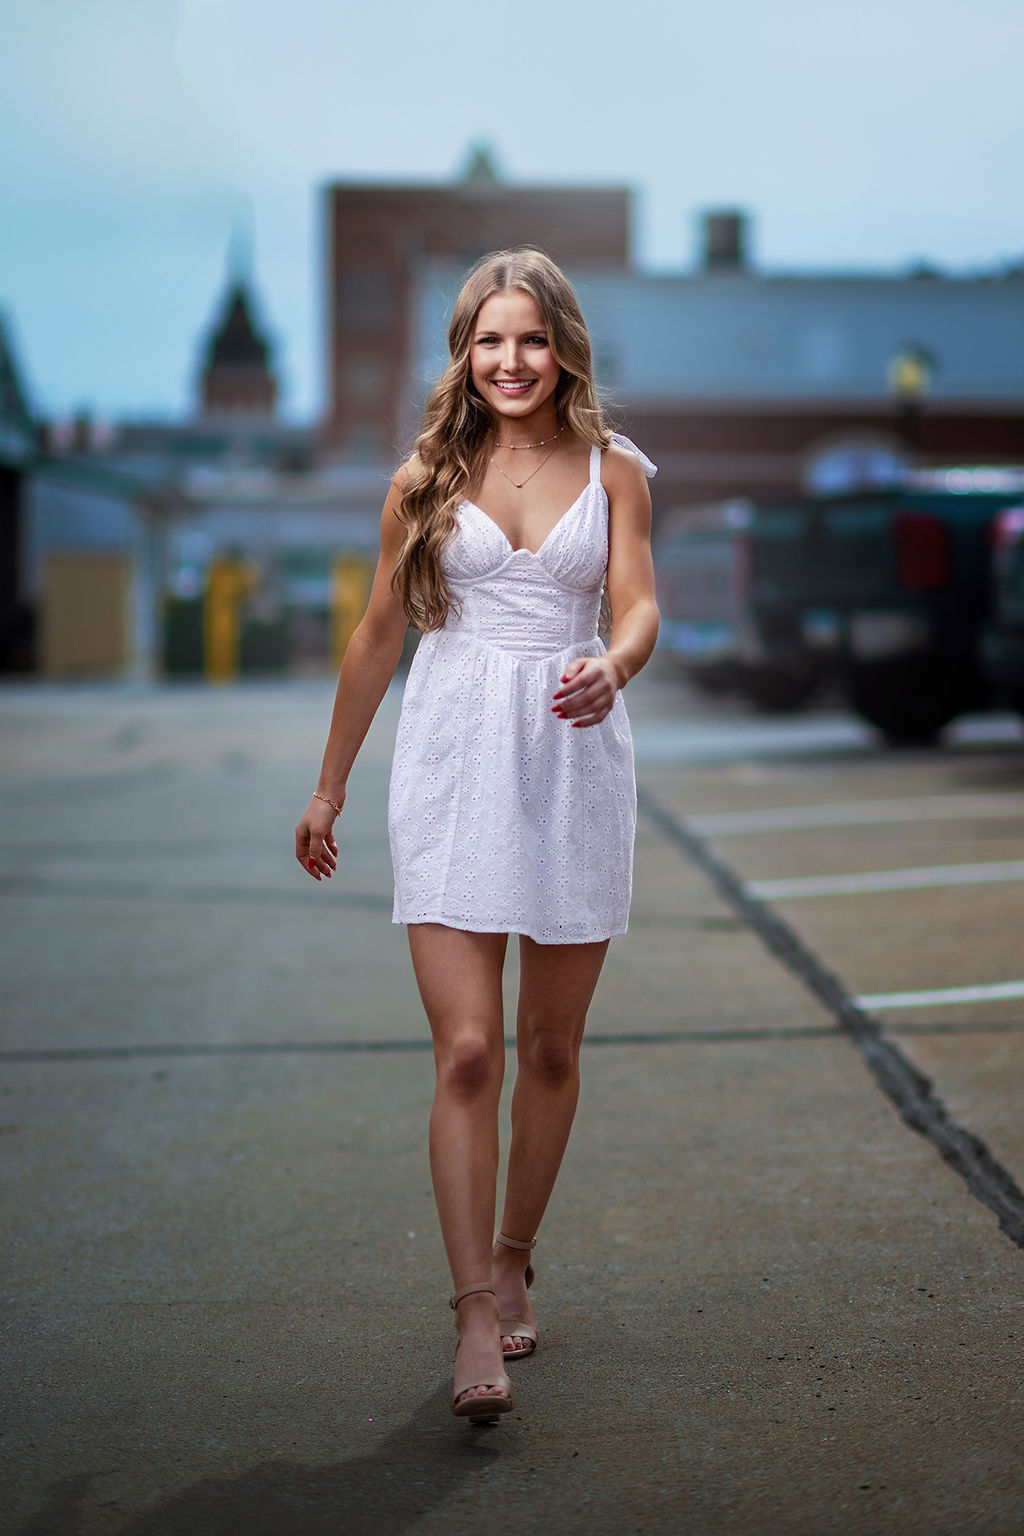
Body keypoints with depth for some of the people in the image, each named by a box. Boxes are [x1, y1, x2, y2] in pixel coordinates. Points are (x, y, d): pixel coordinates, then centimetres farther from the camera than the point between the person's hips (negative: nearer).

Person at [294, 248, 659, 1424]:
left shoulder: (614, 469, 6)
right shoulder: (428, 478, 6)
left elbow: (638, 606, -3)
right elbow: (378, 635, 12)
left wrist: (612, 668, -28)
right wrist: (329, 787, 16)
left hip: (572, 759, 1)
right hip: (453, 762, -1)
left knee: (550, 1047, 9)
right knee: (466, 1052, -9)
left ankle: (512, 1261, 29)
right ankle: (476, 1322, -8)